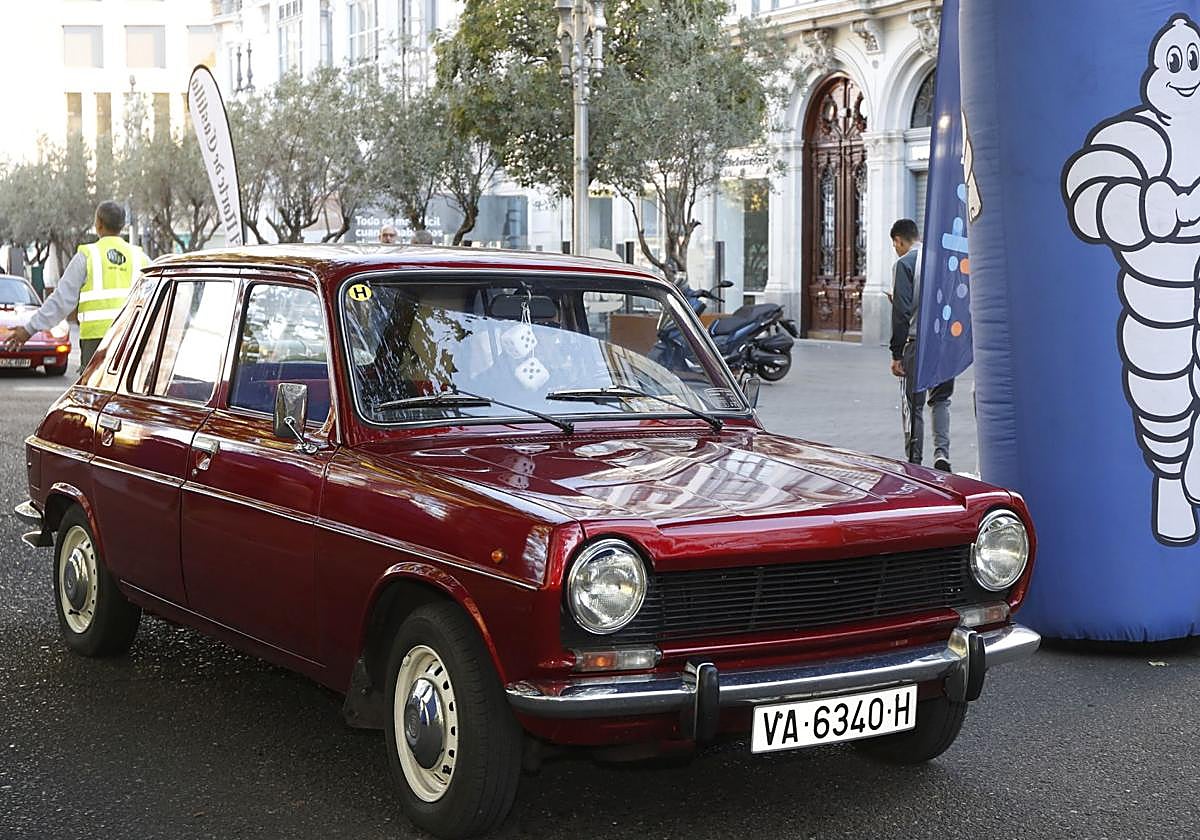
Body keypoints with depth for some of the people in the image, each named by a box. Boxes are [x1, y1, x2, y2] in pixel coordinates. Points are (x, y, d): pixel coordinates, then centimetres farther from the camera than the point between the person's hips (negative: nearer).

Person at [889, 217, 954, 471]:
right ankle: (942, 453, 2)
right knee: (941, 399, 18)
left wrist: (896, 353, -10)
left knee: (913, 405, 4)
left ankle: (914, 463, 8)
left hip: (918, 341, -5)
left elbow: (902, 312, -11)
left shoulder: (905, 263, -6)